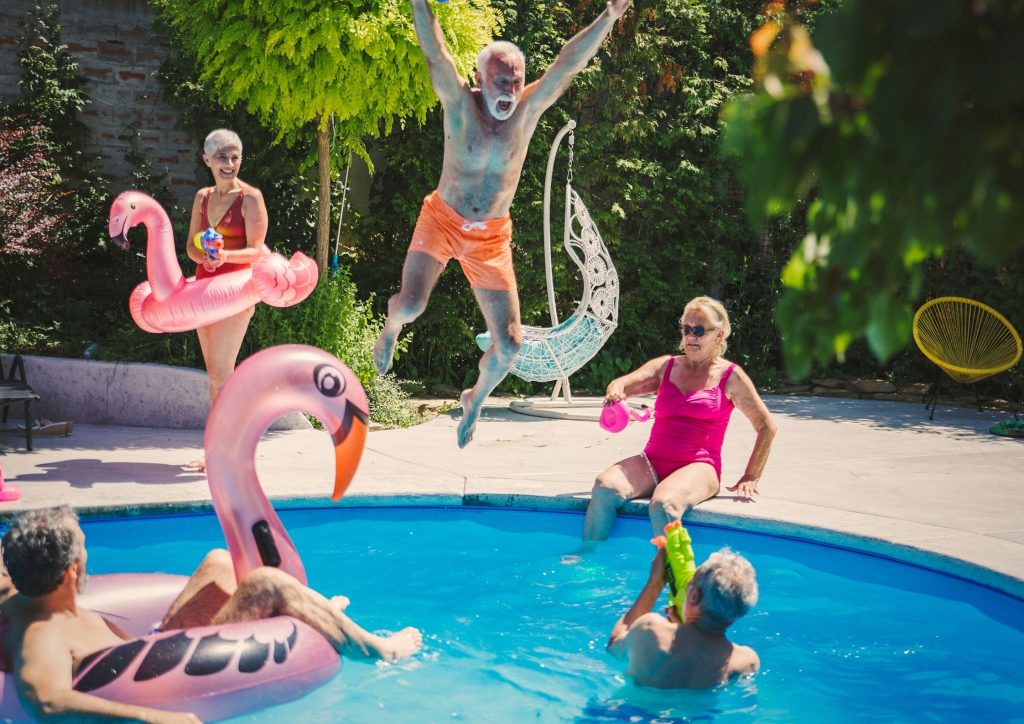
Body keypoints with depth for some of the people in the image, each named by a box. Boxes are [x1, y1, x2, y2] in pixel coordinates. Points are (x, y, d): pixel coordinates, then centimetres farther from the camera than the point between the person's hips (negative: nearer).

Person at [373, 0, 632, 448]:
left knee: (509, 346, -4)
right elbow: (434, 53, -22)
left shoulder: (528, 109, -8)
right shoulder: (459, 103, -12)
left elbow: (568, 63, -14)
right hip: (442, 221, -1)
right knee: (412, 305, -24)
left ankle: (476, 398, 30)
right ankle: (392, 325, 18)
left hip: (491, 238, 2)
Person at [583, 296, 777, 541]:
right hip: (652, 462, 4)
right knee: (605, 486, -27)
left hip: (699, 466, -4)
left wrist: (750, 478, 3)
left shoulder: (730, 376, 6)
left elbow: (767, 428, 8)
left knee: (662, 505, -37)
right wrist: (615, 389, -23)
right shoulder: (665, 366, 17)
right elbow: (625, 383, 3)